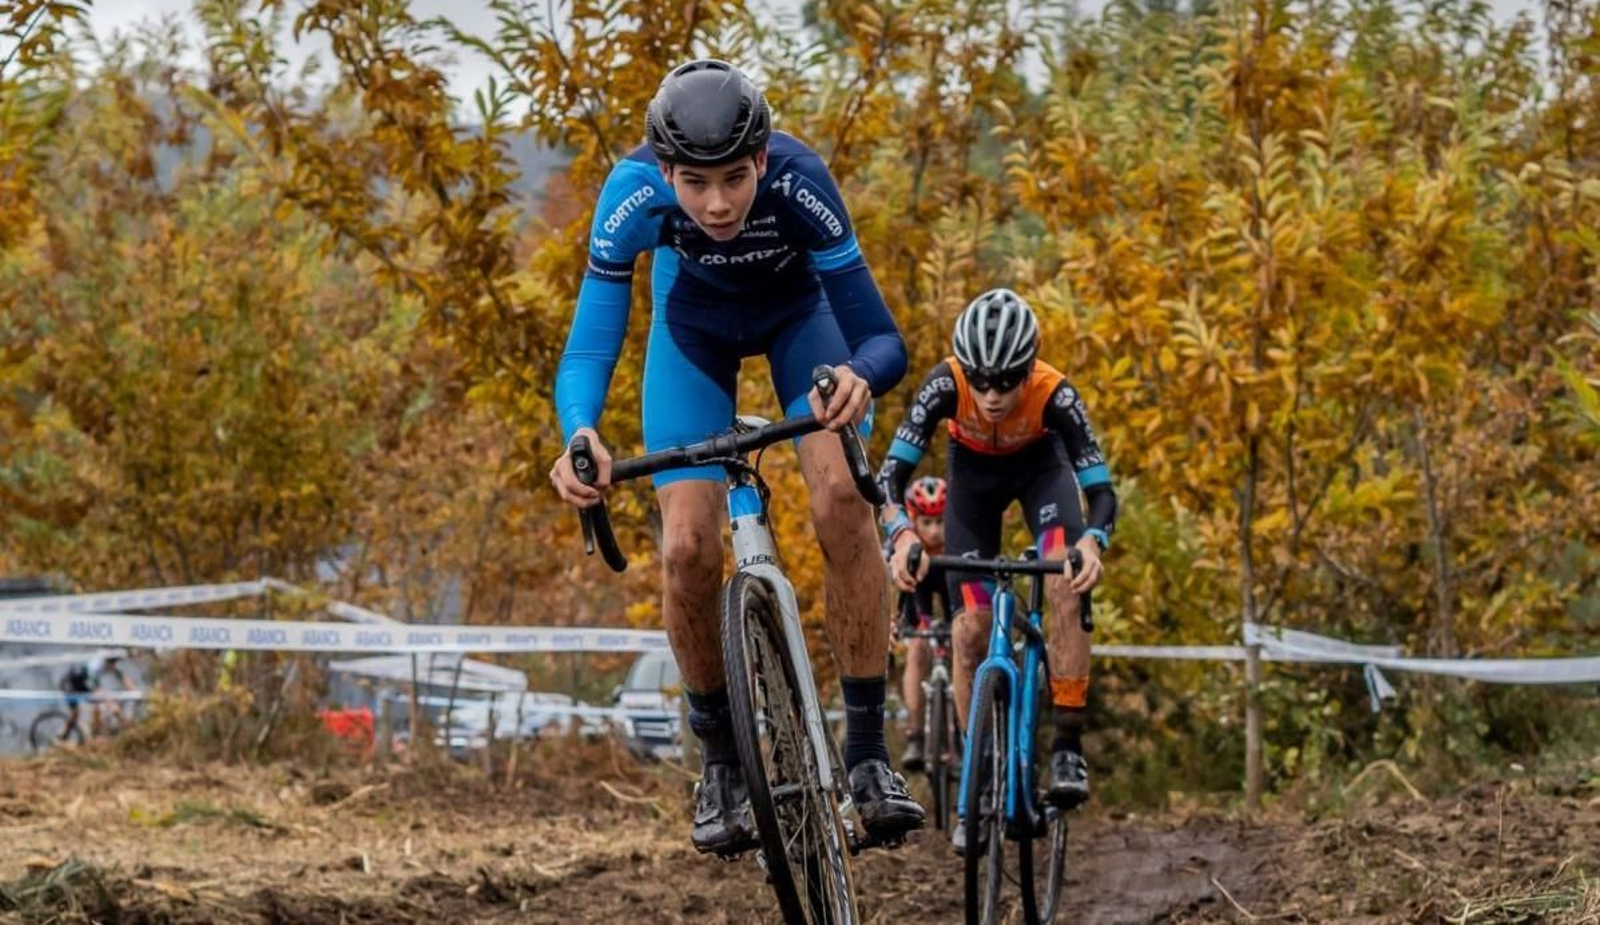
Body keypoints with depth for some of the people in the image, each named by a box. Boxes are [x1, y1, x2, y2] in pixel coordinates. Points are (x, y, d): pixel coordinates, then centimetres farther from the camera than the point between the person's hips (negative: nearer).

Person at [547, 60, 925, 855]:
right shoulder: (634, 195, -36)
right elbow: (588, 349, -35)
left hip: (798, 307, -1)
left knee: (841, 499, -25)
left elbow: (881, 339, -37)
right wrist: (579, 438, -56)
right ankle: (722, 761, 9)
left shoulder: (797, 183, -39)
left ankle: (867, 751, -13)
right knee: (688, 550, -14)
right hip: (694, 320, 1)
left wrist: (859, 378, -61)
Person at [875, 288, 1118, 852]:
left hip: (1040, 465, -1)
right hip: (974, 473, 1)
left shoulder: (1054, 395, -37)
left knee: (1066, 585, -28)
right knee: (970, 625, -9)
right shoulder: (945, 385, -36)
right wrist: (902, 537, -57)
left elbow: (1101, 490, -37)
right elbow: (891, 474, -37)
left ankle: (1068, 748, -22)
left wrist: (1092, 542, -59)